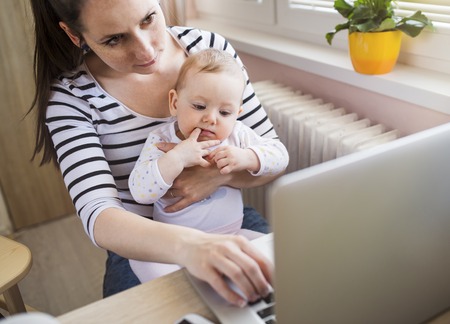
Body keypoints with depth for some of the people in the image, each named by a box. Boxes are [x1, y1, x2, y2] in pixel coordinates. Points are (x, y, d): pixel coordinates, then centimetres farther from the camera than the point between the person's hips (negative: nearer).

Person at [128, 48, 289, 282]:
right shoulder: (160, 140, -8)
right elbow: (139, 192, -18)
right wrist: (177, 158, -30)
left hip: (229, 235, 3)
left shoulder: (237, 134, -1)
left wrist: (247, 158, -22)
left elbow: (280, 155, -2)